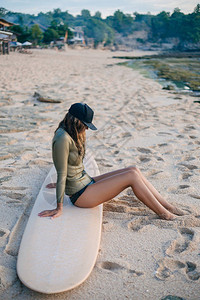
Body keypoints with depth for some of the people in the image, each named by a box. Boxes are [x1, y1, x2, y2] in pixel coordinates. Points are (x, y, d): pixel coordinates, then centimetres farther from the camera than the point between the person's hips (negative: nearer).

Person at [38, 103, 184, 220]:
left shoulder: (73, 134, 7)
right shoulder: (63, 139, -23)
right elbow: (62, 174, -22)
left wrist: (61, 184, 32)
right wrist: (59, 208, -17)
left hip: (87, 183, 9)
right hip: (81, 195, -9)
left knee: (134, 170, -1)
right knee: (132, 176, -14)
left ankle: (167, 205, 5)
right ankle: (163, 213, -1)